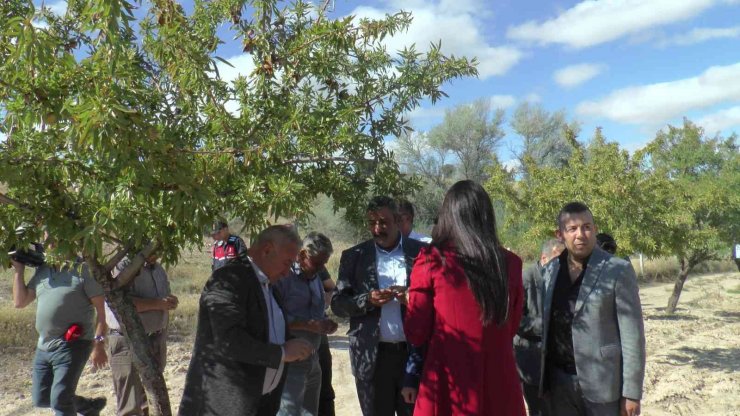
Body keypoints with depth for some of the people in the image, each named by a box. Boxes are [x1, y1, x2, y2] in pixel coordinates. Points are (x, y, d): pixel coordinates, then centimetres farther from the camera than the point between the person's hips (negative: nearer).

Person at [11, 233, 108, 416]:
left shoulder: (83, 269, -11)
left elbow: (101, 309, -12)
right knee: (40, 399, 16)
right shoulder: (41, 271, 10)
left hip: (72, 346, -8)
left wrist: (98, 344, -17)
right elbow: (20, 302, 11)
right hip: (43, 346, 8)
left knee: (59, 400, -10)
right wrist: (19, 270, 5)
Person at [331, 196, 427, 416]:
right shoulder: (354, 256, 2)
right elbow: (337, 303, 0)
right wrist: (368, 300, -18)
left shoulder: (421, 252, 0)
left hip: (414, 352, 0)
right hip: (372, 356, 1)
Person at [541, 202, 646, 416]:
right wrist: (543, 378, 10)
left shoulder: (619, 270, -8)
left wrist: (632, 392, -11)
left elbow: (632, 335, -9)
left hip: (601, 382, -4)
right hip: (559, 382, 4)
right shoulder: (551, 270, 6)